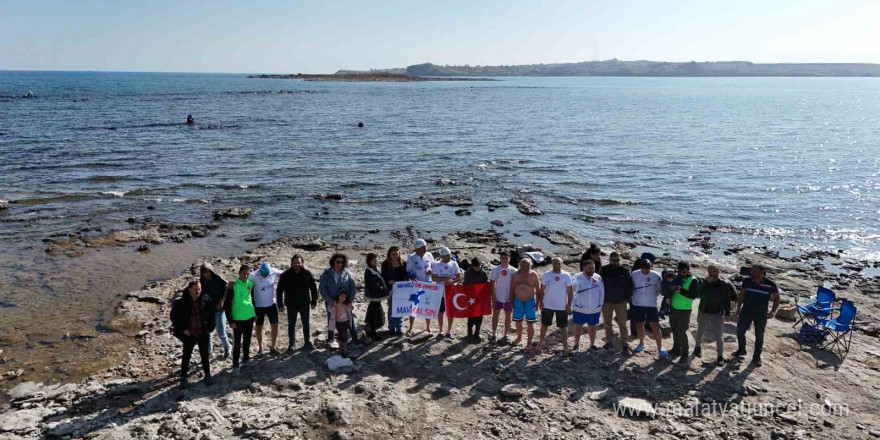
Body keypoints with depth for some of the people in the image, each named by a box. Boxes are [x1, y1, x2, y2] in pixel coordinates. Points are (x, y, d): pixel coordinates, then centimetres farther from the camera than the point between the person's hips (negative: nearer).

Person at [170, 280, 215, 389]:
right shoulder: (181, 302, -14)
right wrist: (183, 329, -8)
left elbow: (211, 313, 4)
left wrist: (210, 327, 0)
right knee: (186, 356, 8)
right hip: (189, 334, -2)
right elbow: (174, 316, -5)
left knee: (205, 355, 13)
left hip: (203, 333, 2)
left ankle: (207, 375, 26)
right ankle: (183, 378, 21)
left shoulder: (206, 299, -9)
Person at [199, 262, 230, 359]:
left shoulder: (218, 279, -10)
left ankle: (227, 348, 23)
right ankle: (208, 351, 25)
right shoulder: (202, 281, 1)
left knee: (221, 332, -3)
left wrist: (222, 302, -17)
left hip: (219, 308, -4)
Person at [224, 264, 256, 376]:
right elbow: (227, 305, -11)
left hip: (249, 317, 5)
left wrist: (255, 313, 19)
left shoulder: (250, 284, 1)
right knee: (237, 342, 0)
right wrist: (230, 321, -13)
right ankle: (235, 366, 8)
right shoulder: (233, 286, -14)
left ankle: (245, 358, 33)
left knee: (247, 340, 17)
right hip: (237, 319, -5)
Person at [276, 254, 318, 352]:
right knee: (291, 325, 10)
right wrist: (280, 305, -5)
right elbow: (279, 291, -2)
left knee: (306, 324, 10)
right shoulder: (285, 275, -8)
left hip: (305, 303, 0)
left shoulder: (307, 273, -6)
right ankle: (292, 344, 23)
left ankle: (307, 343, 24)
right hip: (291, 304, 0)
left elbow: (313, 288, 2)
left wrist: (314, 302, 1)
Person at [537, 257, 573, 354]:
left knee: (563, 327, 6)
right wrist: (540, 302, -4)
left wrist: (569, 304, -4)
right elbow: (542, 289, 0)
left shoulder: (566, 275, -6)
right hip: (547, 305, 0)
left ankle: (565, 347, 14)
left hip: (562, 307, 0)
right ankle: (541, 342, 31)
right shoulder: (547, 274, -6)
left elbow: (569, 291, 0)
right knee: (544, 324, 15)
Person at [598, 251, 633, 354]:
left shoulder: (625, 271, -4)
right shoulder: (604, 270, -2)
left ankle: (625, 345, 4)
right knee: (607, 323, 12)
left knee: (622, 325, -2)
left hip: (621, 302, -2)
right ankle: (609, 342, 28)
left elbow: (630, 286, 3)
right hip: (606, 302, 2)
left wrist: (627, 298, -2)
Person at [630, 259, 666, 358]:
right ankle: (641, 344, 37)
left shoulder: (656, 276, -11)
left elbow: (658, 290, 2)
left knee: (655, 327, -4)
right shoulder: (634, 274, -8)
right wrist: (636, 296, 1)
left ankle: (660, 349, 3)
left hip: (651, 305, -2)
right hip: (637, 305, 2)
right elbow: (631, 287, 6)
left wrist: (651, 296, -4)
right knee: (639, 325, 16)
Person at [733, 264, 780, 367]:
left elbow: (776, 298, -4)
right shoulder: (747, 281, -5)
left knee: (759, 336, 7)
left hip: (761, 315, -3)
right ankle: (741, 350, 31)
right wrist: (738, 308, 5)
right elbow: (741, 294, 8)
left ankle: (756, 357, 20)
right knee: (740, 331, 8)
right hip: (746, 312, 3)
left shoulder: (770, 284, -13)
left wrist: (773, 311, -16)